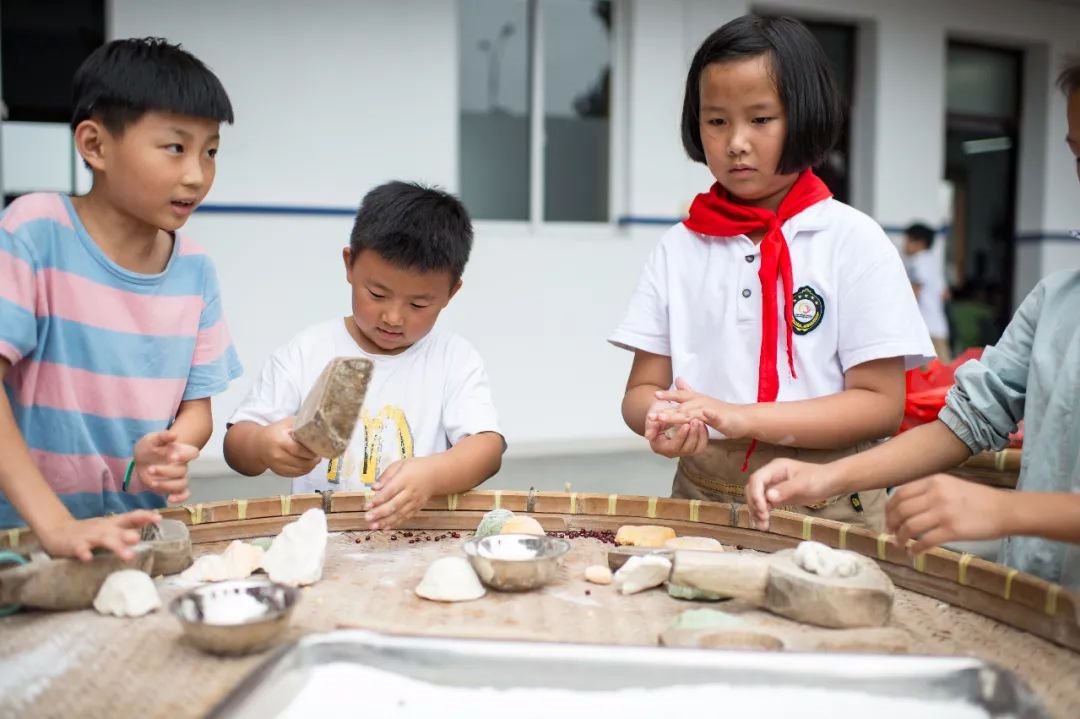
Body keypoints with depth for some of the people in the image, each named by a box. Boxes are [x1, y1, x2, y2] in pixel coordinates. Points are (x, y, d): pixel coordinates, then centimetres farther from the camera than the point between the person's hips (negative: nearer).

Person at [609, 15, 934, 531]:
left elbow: (881, 403, -6)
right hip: (702, 498, 2)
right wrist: (663, 420, -17)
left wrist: (741, 418, -17)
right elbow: (642, 388, 6)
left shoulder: (854, 242, -2)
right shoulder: (679, 247, 6)